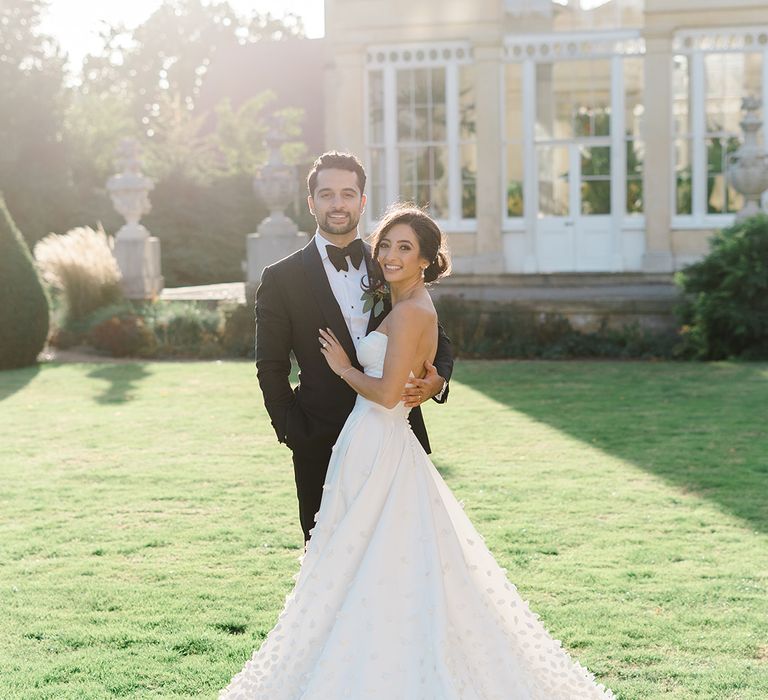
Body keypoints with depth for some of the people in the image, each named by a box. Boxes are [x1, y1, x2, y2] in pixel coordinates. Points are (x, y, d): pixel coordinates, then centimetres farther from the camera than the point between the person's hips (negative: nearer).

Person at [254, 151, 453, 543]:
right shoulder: (282, 279, 1)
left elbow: (435, 340, 13)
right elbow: (271, 370, 2)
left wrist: (438, 379, -8)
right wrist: (295, 434, -6)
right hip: (322, 449, -2)